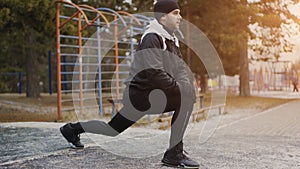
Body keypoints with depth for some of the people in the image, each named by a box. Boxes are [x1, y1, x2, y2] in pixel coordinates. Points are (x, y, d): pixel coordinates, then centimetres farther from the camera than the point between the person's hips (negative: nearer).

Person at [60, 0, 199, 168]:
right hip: (140, 92, -10)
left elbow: (180, 68, 9)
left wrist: (188, 86, -10)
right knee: (186, 97, -21)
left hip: (154, 93, 10)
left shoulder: (172, 39, 14)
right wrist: (180, 89, -25)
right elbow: (155, 73, -26)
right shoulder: (151, 38, -16)